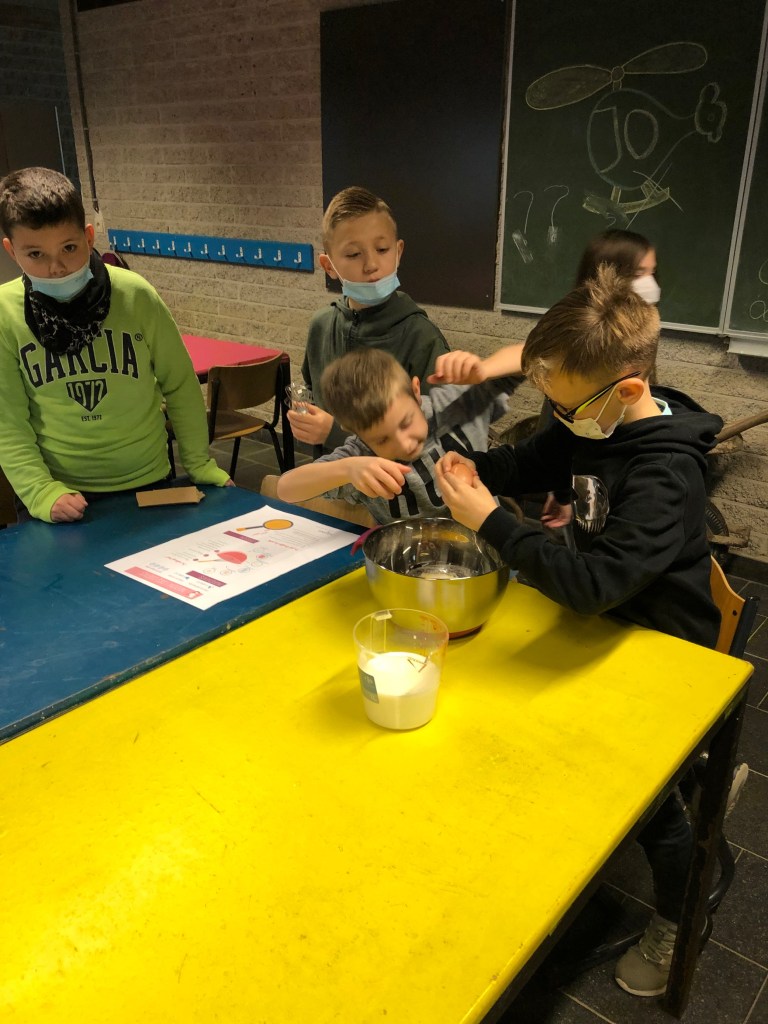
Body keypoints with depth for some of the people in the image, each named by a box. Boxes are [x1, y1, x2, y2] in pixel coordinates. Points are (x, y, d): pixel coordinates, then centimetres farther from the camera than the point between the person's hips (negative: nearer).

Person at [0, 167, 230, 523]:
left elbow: (179, 385, -1)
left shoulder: (135, 295, -12)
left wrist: (199, 464, 2)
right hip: (60, 496, 0)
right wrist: (41, 493, -15)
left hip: (146, 483, 1)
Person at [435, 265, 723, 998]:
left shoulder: (664, 475, -33)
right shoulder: (594, 426, -9)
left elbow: (594, 585, -43)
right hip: (605, 631, 7)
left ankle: (674, 923, 38)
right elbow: (528, 464, 7)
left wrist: (489, 521, -38)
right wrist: (471, 468, -14)